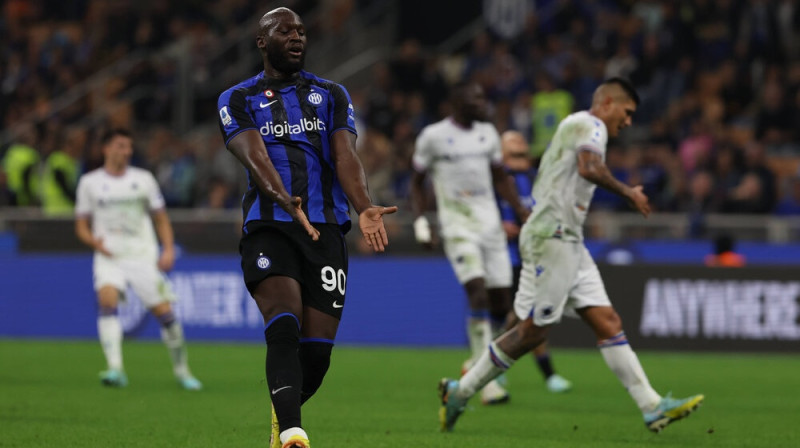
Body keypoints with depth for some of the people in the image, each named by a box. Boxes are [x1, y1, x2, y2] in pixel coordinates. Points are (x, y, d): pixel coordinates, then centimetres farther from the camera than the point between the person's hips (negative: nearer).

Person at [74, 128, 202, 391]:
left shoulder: (143, 179, 8)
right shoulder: (90, 182, 6)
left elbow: (161, 219, 13)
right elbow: (81, 226, 10)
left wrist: (168, 250, -2)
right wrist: (95, 242, -11)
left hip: (144, 257, 1)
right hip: (109, 258, -1)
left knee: (164, 311, -6)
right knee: (107, 300, -28)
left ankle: (182, 371, 14)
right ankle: (115, 369, -36)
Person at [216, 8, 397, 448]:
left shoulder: (331, 95, 16)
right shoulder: (239, 99, 8)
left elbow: (346, 156, -1)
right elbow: (255, 156, -11)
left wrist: (364, 208, -21)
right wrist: (286, 201, -32)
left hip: (326, 230, 3)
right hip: (268, 227, -2)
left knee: (316, 350, -1)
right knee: (284, 329, -24)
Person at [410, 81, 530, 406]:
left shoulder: (487, 133, 11)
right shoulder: (433, 136, -3)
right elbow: (417, 183, 6)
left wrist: (522, 212, 13)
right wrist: (420, 222, -5)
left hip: (490, 225, 6)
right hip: (457, 229, -6)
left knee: (501, 303, 3)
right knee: (479, 296, -20)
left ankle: (479, 362, 25)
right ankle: (488, 381, -20)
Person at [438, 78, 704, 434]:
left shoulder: (574, 127, 24)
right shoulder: (590, 125, -6)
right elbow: (589, 168, -25)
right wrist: (627, 192, -16)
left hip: (568, 242, 11)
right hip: (551, 239, -11)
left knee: (607, 322, 2)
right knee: (533, 331, -7)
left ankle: (652, 408, -4)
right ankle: (460, 391, 3)